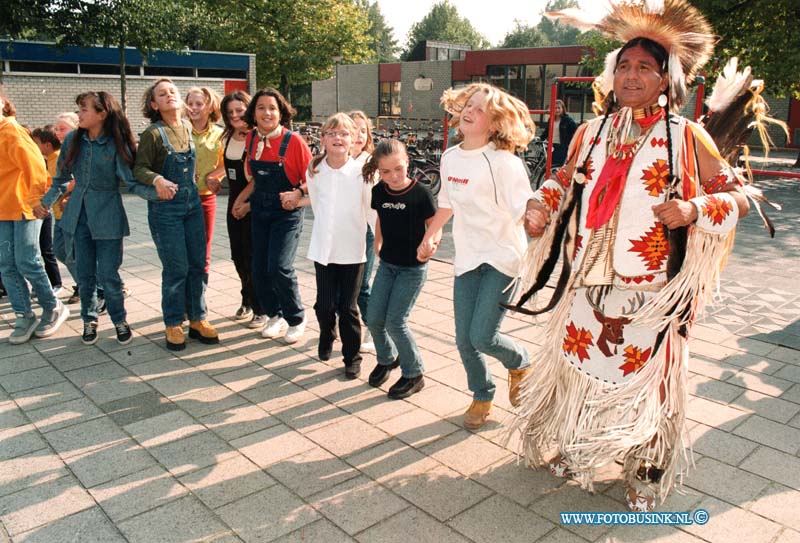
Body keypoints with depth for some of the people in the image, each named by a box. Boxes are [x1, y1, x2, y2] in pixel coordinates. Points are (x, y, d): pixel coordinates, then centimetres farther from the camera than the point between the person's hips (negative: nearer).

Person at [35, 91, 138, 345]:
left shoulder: (116, 144, -9)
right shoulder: (73, 140, 1)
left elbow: (130, 179, -12)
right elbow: (62, 178, 12)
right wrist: (46, 202, 6)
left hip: (107, 215, -4)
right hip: (79, 214, 4)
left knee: (108, 275, -2)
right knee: (85, 274, 10)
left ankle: (119, 320, 19)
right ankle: (89, 320, 28)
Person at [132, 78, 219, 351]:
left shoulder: (188, 129, 8)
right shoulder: (153, 133, -9)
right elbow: (139, 168, -11)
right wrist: (157, 180, -29)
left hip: (193, 203, 5)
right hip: (165, 206, -5)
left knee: (198, 264, 6)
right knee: (176, 268, -3)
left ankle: (197, 319, 19)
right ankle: (173, 324, 13)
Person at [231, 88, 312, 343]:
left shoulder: (293, 141, -14)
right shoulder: (252, 139, 3)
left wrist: (298, 193, -24)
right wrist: (243, 199, 7)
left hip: (287, 212, -6)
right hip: (260, 212, 6)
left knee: (279, 267, -16)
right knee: (259, 269, 7)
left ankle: (296, 319, 6)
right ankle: (275, 315, 29)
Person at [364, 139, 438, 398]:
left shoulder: (420, 194, -17)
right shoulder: (379, 192, -3)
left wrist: (431, 242, -27)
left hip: (413, 268, -5)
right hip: (387, 264, 5)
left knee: (395, 322, -8)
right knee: (375, 318, 4)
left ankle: (414, 374, 12)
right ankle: (387, 358, 34)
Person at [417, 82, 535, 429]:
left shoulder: (503, 162, -16)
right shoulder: (450, 157, 4)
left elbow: (526, 213, -21)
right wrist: (428, 238, 27)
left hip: (502, 259, -6)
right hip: (467, 258, 6)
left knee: (482, 336, -11)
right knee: (464, 340, 6)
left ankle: (519, 364, 24)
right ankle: (482, 396, 33)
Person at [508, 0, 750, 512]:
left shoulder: (686, 137, -3)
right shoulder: (590, 133, 6)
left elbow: (737, 196, 0)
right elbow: (565, 180, 20)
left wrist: (694, 209, -20)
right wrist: (542, 205, 0)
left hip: (651, 292, -3)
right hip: (589, 284, 3)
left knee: (645, 376, 7)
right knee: (580, 365, 14)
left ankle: (647, 473, 31)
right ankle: (579, 449, 39)